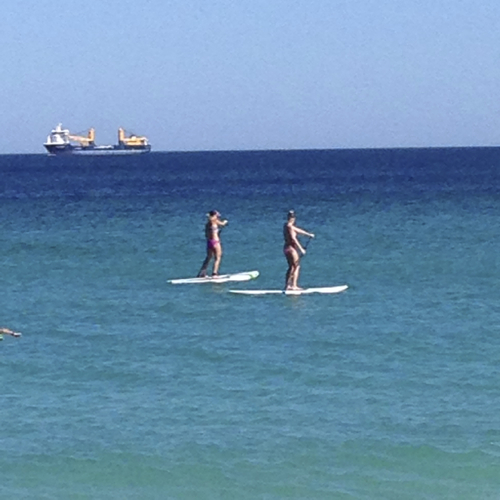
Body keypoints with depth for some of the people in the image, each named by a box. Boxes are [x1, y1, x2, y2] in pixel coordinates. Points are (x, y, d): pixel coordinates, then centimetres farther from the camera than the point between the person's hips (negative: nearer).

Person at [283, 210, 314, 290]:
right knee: (296, 266, -4)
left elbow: (298, 230, 22)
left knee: (291, 267, 15)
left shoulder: (286, 225, 13)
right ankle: (294, 286, -9)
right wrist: (301, 248, -23)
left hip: (287, 248, 10)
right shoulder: (290, 227, -17)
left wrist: (308, 234, 29)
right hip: (291, 248, -10)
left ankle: (287, 285, 15)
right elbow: (293, 238, -24)